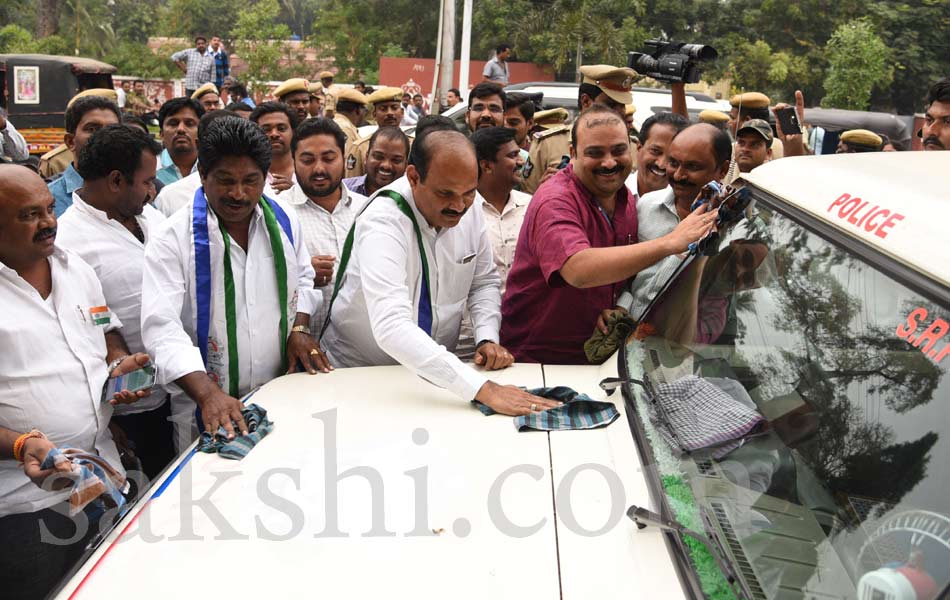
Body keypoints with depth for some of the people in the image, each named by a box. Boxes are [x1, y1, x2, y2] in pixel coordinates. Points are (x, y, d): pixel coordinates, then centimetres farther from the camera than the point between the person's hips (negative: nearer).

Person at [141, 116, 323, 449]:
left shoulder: (283, 219, 1)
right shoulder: (173, 238, -14)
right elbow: (162, 327, -23)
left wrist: (299, 328, 1)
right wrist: (208, 394, -35)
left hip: (282, 393, 4)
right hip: (205, 407, -4)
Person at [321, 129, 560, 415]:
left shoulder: (468, 210, -6)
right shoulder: (382, 223, -25)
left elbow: (484, 282, 9)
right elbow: (391, 327, -37)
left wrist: (487, 339, -10)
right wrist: (483, 389, -42)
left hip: (434, 369, 4)